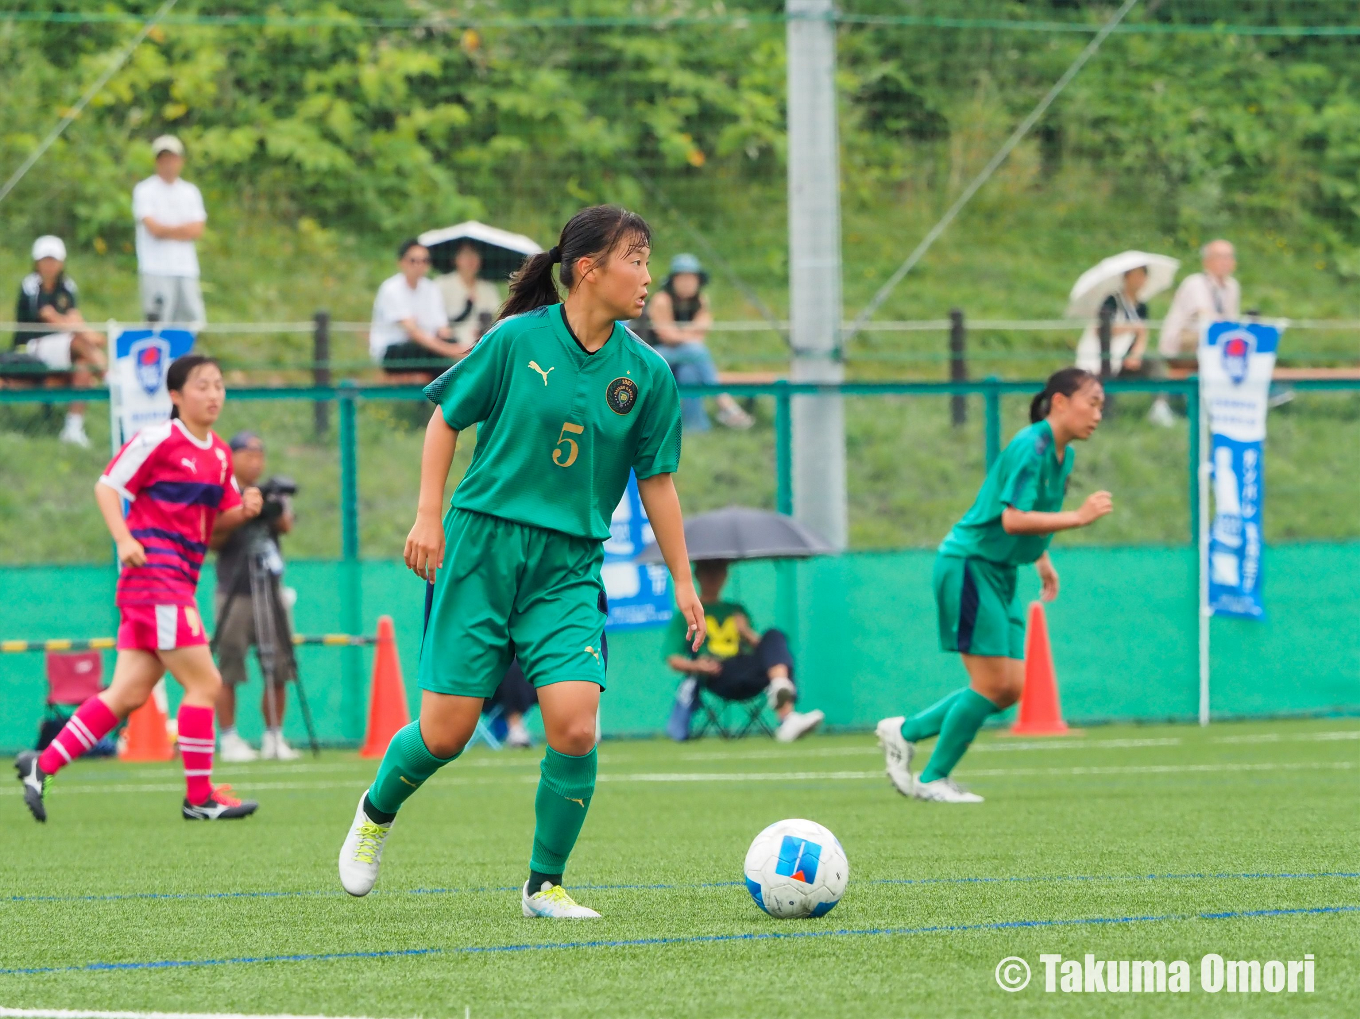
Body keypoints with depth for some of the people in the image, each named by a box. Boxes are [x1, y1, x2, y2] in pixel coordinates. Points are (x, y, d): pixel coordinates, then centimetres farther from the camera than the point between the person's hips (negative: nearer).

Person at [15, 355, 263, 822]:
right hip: (154, 571, -8)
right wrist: (124, 539, -20)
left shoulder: (219, 455, 16)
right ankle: (199, 798, -1)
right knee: (204, 682, -9)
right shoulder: (158, 440, -8)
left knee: (129, 693, 5)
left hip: (179, 582, 8)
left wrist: (243, 508, 3)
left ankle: (42, 765, 8)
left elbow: (216, 519, 24)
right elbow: (107, 486, -7)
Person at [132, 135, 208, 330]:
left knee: (192, 325, 1)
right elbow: (154, 229, -10)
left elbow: (197, 231, 4)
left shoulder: (190, 192, 14)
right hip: (157, 270, -5)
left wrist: (166, 230, -6)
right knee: (157, 327, -11)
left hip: (186, 269, 5)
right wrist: (182, 229, 1)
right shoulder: (144, 191, 1)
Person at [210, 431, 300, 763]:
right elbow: (210, 540, -8)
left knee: (279, 668, 2)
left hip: (270, 594, 4)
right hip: (233, 595, -4)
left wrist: (273, 511, -28)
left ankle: (274, 738, 10)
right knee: (228, 671, -6)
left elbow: (286, 526, -7)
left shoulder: (273, 496, 12)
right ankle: (228, 739, -1)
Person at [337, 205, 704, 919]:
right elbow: (446, 418, 5)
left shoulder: (645, 372, 2)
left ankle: (545, 886, 2)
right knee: (445, 732, -2)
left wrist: (682, 580, 9)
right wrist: (429, 516, -2)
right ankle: (376, 813, 31)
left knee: (574, 726, -15)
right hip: (483, 543, -2)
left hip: (569, 565, 2)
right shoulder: (518, 339, -6)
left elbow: (656, 480, 10)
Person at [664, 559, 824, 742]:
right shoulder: (687, 615, 18)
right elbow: (674, 659, 9)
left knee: (774, 637, -25)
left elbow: (759, 646, 27)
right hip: (717, 679, -4)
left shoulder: (737, 610, 31)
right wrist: (695, 666, -11)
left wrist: (747, 633, 6)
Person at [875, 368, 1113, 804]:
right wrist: (1079, 517, -28)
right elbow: (1012, 519, -28)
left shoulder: (1062, 454, 10)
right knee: (992, 684, -10)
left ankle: (906, 731, 17)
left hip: (1000, 573, 9)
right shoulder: (1030, 447, -19)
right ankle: (933, 779, 4)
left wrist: (1042, 560, 22)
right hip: (968, 566, -9)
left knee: (1012, 688, 5)